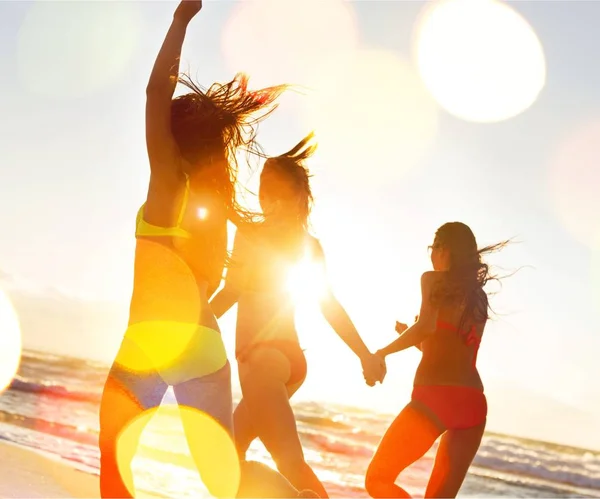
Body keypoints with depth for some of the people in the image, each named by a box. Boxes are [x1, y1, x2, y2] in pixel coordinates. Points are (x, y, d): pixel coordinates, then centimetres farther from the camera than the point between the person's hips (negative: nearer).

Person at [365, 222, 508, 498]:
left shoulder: (433, 280, 4)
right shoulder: (478, 298, 22)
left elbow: (426, 327, -12)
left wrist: (383, 352, 0)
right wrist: (411, 337, 34)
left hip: (435, 395, -6)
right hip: (474, 403, 7)